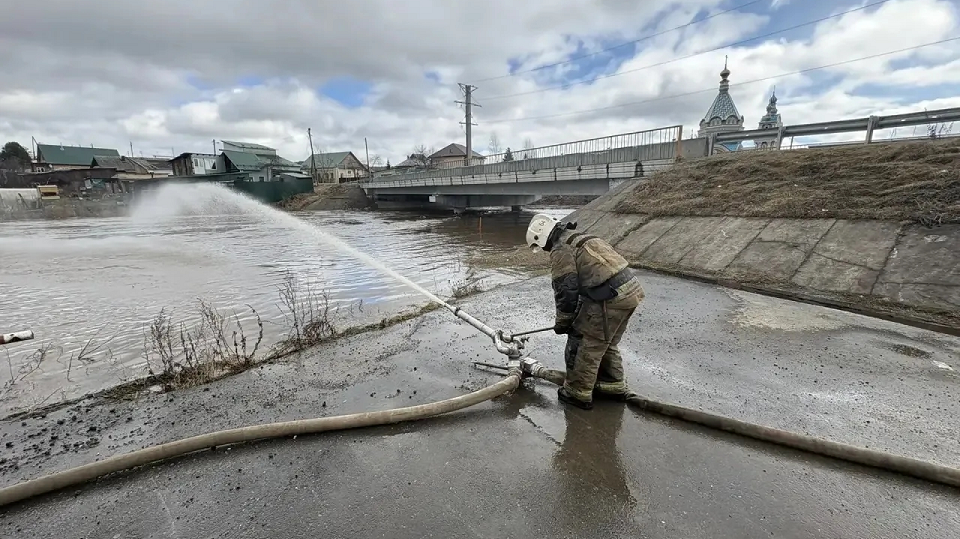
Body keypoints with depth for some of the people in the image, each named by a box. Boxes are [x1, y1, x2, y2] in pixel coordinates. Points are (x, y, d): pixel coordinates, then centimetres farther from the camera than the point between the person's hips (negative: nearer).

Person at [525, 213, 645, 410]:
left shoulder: (561, 249, -6)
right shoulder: (580, 238, 24)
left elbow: (565, 290, -9)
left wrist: (563, 322, 6)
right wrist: (579, 316, 31)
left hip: (611, 296, -10)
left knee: (583, 343, 5)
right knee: (606, 343, 24)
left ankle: (578, 393, 17)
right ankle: (614, 386, 36)